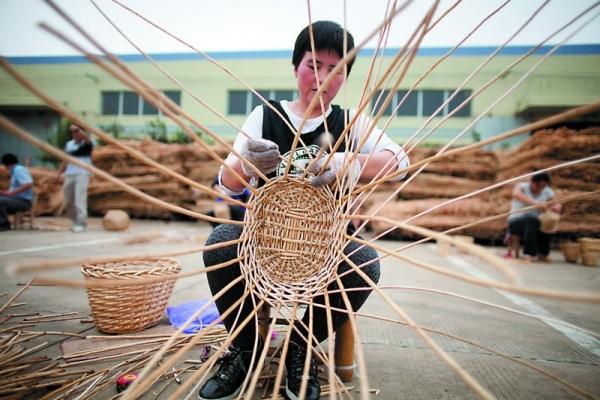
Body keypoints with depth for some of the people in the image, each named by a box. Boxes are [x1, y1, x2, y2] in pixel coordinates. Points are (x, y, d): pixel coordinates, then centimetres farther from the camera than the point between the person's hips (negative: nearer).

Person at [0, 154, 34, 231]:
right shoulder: (17, 170, 19)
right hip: (19, 200, 10)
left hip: (23, 202, -10)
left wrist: (11, 193, -24)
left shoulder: (18, 170, -12)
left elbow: (29, 184, -28)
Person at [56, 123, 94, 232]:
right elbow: (66, 160, 22)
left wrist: (77, 128, -36)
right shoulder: (69, 144, 18)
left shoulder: (87, 144, 0)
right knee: (68, 201, 9)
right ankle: (75, 221, 23)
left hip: (82, 174, -7)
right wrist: (59, 173, 16)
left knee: (80, 200, -14)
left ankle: (81, 224, -11)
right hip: (69, 174, 7)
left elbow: (86, 138, -25)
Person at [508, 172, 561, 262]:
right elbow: (516, 194, -31)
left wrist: (556, 207, -22)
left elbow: (557, 204, 4)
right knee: (532, 219, -35)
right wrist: (535, 203, -44)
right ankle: (529, 254, -34)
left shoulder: (547, 192, 7)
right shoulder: (522, 186, -8)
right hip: (516, 223, -4)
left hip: (534, 224, 5)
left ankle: (543, 254, -12)